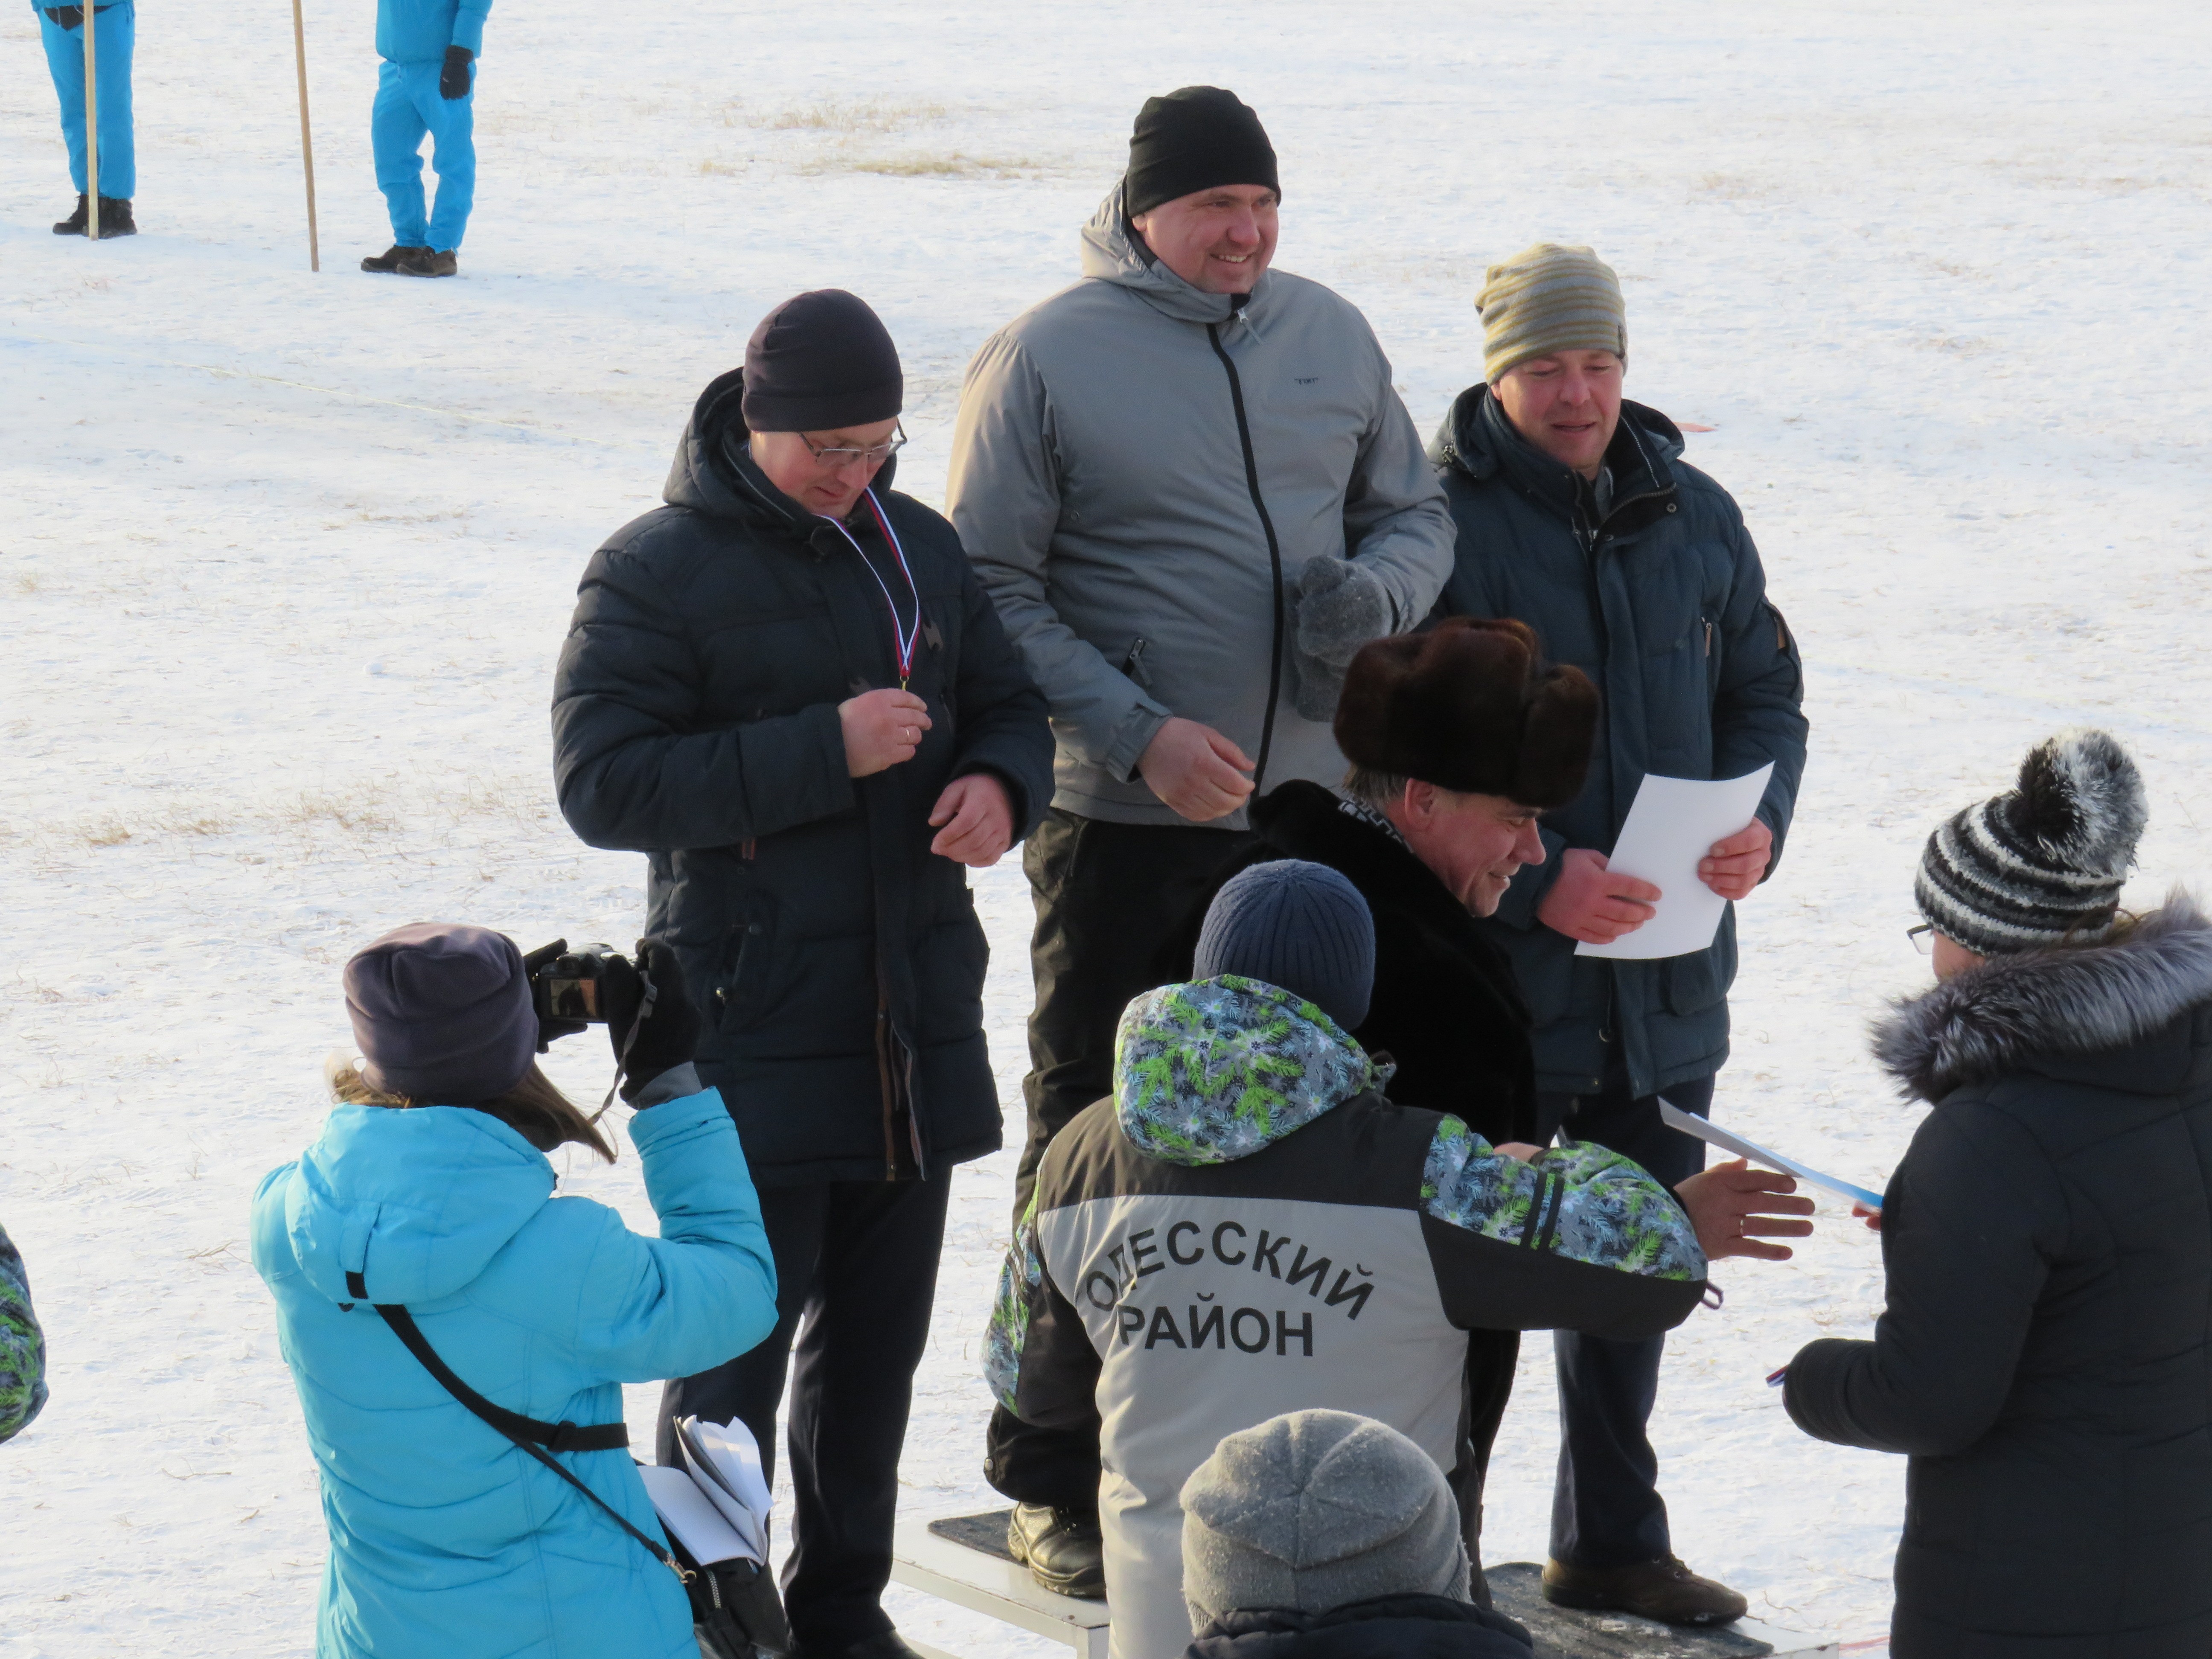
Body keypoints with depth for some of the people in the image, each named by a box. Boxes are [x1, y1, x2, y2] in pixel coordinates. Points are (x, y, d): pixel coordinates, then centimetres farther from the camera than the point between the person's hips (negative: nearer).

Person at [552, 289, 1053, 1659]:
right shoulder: (657, 572, -7)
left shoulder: (921, 549, 11)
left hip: (914, 1023, 6)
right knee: (739, 1338, -5)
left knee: (878, 1335, 13)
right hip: (749, 1021, -6)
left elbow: (1010, 705, 22)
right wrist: (822, 753, -21)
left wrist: (999, 785, -3)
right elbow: (602, 782, -15)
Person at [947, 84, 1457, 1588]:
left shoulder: (1331, 336, 8)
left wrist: (1375, 590, -7)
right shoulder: (1045, 359, -7)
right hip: (1126, 826, -5)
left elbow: (1417, 515, 17)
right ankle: (1061, 1480, 11)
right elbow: (995, 595, -8)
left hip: (1315, 808, 5)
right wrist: (1138, 733, -18)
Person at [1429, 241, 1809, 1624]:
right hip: (1492, 977, -6)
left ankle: (1613, 1541, 31)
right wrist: (1531, 881, -21)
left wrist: (1762, 823, -6)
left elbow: (1765, 694, 15)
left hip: (1667, 982, 6)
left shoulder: (1694, 518, 7)